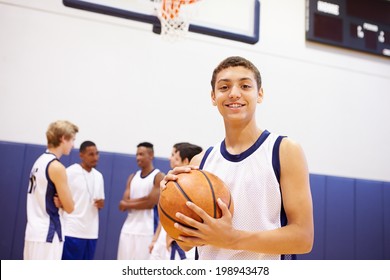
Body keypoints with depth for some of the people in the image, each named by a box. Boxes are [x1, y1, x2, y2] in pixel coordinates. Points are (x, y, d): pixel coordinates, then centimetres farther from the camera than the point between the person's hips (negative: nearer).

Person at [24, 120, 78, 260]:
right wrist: (61, 201, 4)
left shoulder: (40, 161, 11)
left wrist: (59, 201, -3)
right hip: (47, 234, -9)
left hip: (34, 231, 9)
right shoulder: (57, 167, -17)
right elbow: (69, 207, -15)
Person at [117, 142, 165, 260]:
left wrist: (128, 204, -6)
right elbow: (124, 203, 4)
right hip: (128, 229, 6)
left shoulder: (159, 177, -4)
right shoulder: (132, 177, 14)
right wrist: (141, 201, -13)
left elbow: (151, 202, -15)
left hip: (147, 231, -6)